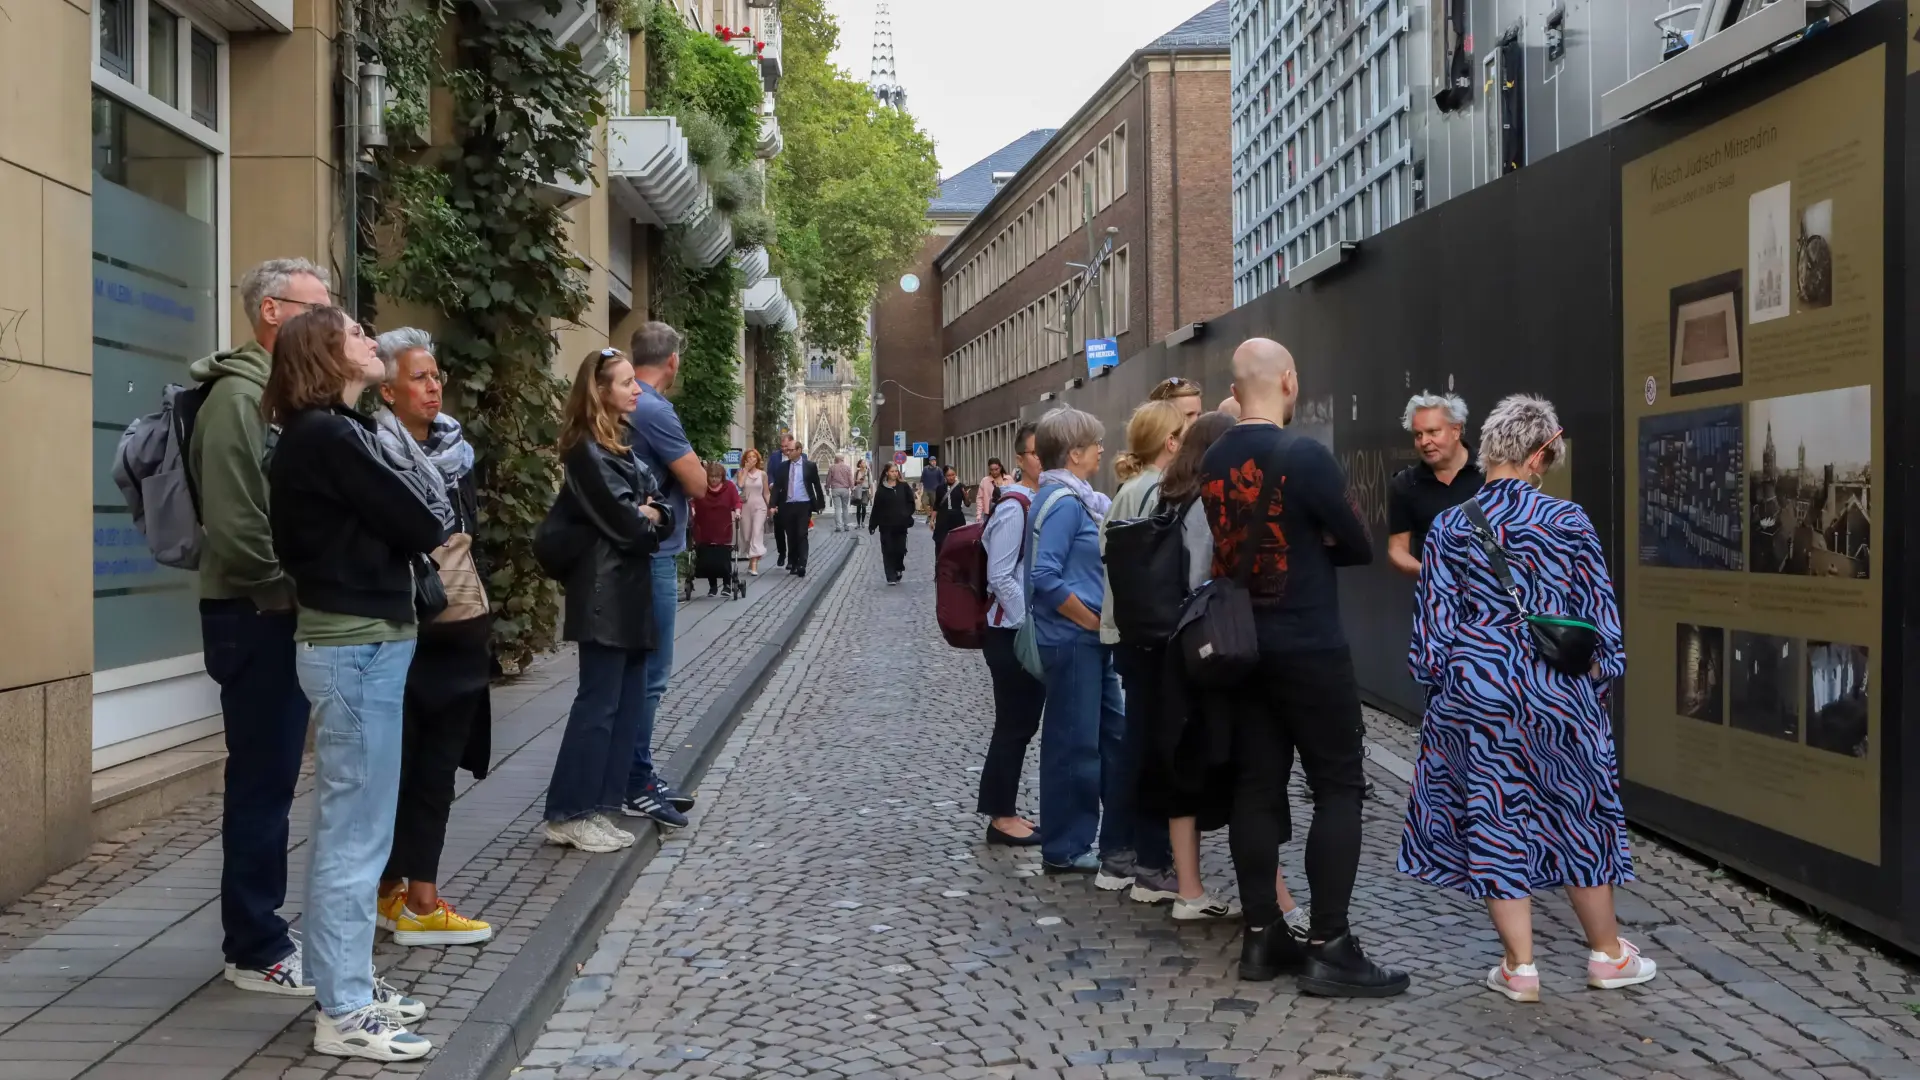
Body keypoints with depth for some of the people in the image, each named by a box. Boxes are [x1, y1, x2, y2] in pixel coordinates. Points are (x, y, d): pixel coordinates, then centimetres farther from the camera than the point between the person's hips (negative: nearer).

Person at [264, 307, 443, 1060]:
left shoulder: (329, 432, 14)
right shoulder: (327, 437, -16)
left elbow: (383, 518, 12)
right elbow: (420, 526, -15)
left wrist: (413, 491, -7)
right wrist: (424, 487, 5)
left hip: (355, 639, 10)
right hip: (357, 645, -10)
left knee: (350, 828, 16)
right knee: (354, 834, -4)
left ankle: (348, 983, 27)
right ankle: (343, 1013, 5)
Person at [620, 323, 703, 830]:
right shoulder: (653, 409, -17)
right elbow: (698, 482, -15)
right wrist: (688, 463, 4)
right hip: (653, 556, -10)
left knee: (639, 670, 14)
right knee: (649, 674, -3)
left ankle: (638, 778, 22)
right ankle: (637, 787, 3)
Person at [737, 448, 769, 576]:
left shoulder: (762, 474, 5)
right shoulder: (741, 472, 5)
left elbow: (766, 493, 10)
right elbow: (739, 485, -16)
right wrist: (746, 470, -10)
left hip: (759, 506, -2)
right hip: (745, 506, 2)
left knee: (757, 533, -14)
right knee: (747, 536, 7)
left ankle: (754, 565, -22)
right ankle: (752, 561, 24)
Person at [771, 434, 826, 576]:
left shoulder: (809, 466, 0)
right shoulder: (782, 466, 5)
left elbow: (817, 485, 4)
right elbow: (777, 486, 3)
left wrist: (820, 503, 4)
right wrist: (773, 504, -6)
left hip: (804, 505, -3)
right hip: (787, 505, 3)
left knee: (802, 535, -9)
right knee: (791, 536, 8)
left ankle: (801, 565, -11)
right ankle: (792, 563, 18)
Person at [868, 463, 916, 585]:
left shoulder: (903, 486, 3)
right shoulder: (881, 489, 1)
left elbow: (911, 502, 6)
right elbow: (876, 508, 2)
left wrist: (907, 515, -10)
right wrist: (872, 524, 1)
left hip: (901, 524, 0)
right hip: (886, 524, 0)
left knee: (900, 549, 0)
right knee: (888, 551, 0)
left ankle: (898, 571, 25)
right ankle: (891, 577, 3)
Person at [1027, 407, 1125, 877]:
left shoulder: (1074, 497, 13)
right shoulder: (1064, 501, -16)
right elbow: (1045, 577, -24)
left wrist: (1100, 623, 13)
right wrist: (1094, 621, -15)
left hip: (1090, 643, 10)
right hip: (1071, 641, -10)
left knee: (1113, 736, 15)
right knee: (1074, 745, 0)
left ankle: (1121, 841, 26)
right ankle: (1066, 850, 12)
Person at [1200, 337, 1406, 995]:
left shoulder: (1211, 464, 4)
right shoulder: (1305, 457, -15)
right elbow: (1359, 547, -8)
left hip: (1242, 646, 6)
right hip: (1310, 650, -6)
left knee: (1257, 787, 9)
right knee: (1338, 788, 1)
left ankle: (1261, 936, 15)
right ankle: (1329, 948, 0)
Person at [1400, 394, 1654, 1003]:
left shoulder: (1448, 529, -3)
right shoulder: (1569, 522, -3)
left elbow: (1433, 629, -3)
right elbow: (1599, 617, 1)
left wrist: (1438, 685, 9)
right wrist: (1598, 684, 12)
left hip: (1475, 691, -1)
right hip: (1558, 693, 1)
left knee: (1494, 821, 8)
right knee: (1578, 815, 15)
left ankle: (1520, 967, 12)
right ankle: (1608, 954, 29)